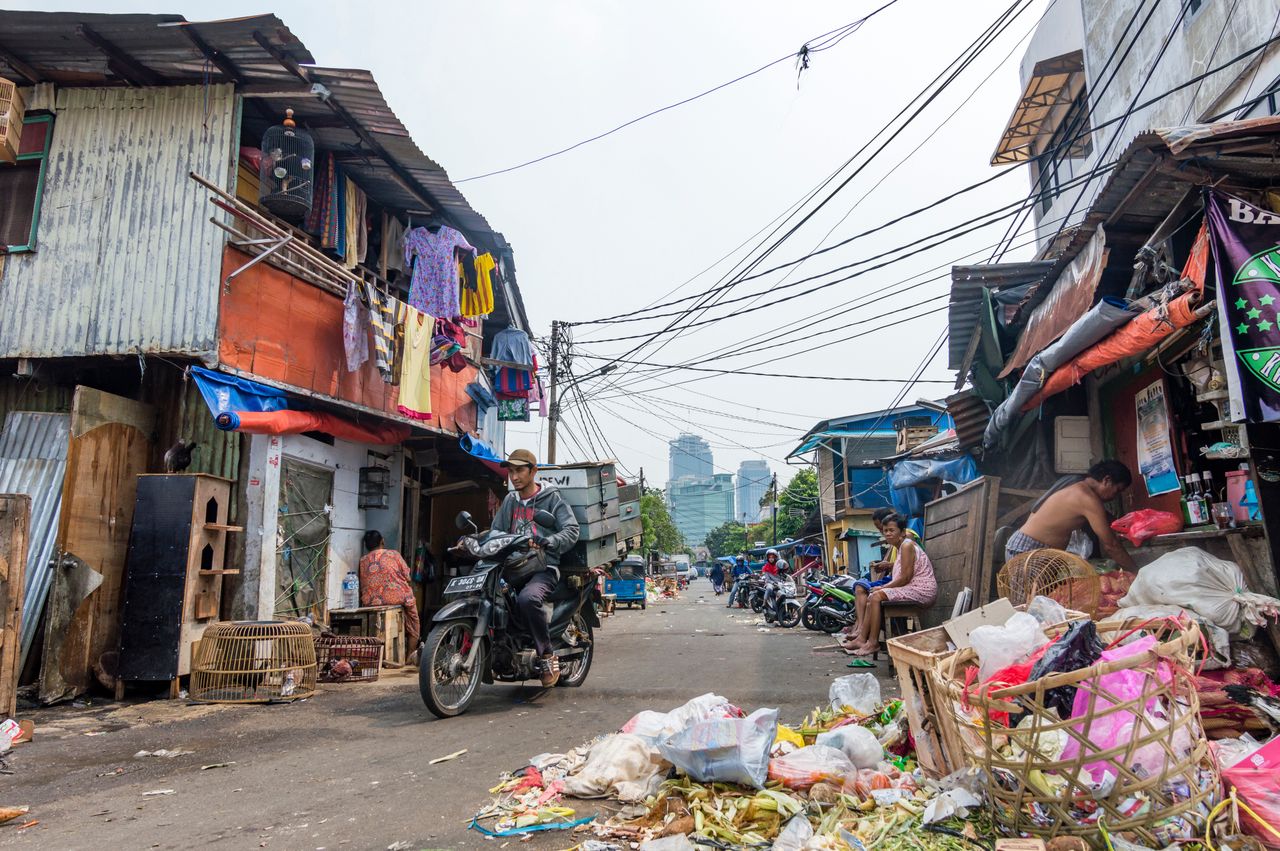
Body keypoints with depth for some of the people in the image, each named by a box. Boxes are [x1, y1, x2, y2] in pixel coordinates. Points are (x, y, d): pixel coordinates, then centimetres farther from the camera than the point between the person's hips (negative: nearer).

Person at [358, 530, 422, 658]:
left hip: (371, 603, 3)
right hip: (397, 598, -3)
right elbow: (407, 578, 2)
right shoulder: (393, 554, 2)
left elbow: (361, 587, 11)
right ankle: (410, 656, 13)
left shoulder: (362, 562, 9)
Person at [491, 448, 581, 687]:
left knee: (527, 598, -35)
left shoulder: (552, 499, 4)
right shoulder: (510, 500, 20)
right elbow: (496, 531, 18)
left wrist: (547, 542, -24)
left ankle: (547, 655, -18)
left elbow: (572, 530, -7)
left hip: (544, 567, -6)